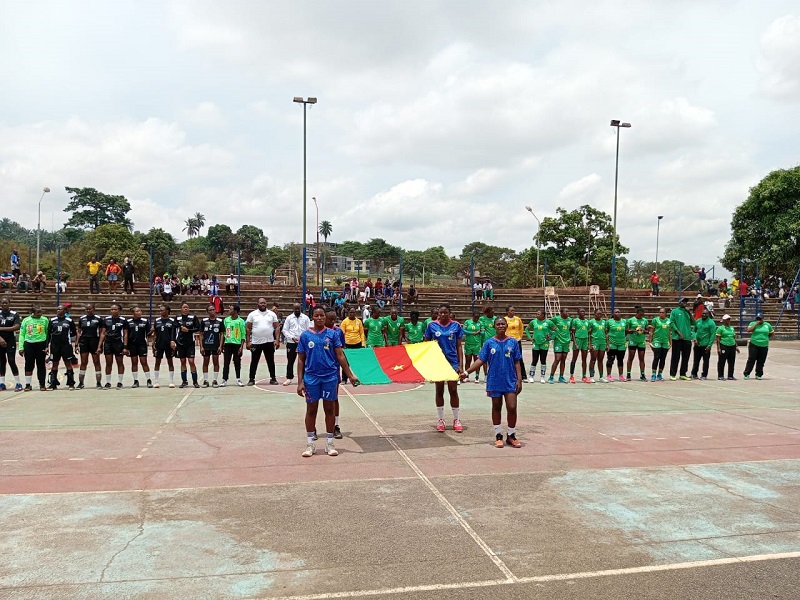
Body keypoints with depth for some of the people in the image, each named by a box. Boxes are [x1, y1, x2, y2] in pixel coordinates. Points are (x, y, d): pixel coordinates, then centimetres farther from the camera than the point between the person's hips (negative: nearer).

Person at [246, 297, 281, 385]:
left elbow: (277, 328, 3)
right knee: (254, 361, 5)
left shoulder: (272, 314, 4)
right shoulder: (252, 314, 1)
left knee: (271, 361, 8)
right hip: (256, 342, -1)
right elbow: (248, 329, 2)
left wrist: (277, 340, -6)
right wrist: (248, 341, -4)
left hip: (269, 342, 1)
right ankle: (252, 379, 13)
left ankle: (273, 378, 17)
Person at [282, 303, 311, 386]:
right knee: (290, 361, 5)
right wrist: (292, 337, -12)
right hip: (291, 343, 0)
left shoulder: (305, 317, 3)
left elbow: (309, 329, 2)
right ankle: (289, 378, 14)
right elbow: (284, 330, 2)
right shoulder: (289, 318, 3)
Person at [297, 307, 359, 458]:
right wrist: (300, 381, -2)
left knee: (330, 409, 7)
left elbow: (340, 356, 2)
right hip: (311, 376, 0)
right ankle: (310, 444, 18)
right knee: (311, 410, 7)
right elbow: (301, 360, 3)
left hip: (330, 376, 0)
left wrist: (350, 375, -3)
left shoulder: (332, 334, 1)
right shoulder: (305, 335, 1)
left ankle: (330, 443, 18)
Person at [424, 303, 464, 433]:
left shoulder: (456, 326, -2)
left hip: (452, 361, -1)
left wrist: (461, 365, -4)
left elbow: (459, 346, 1)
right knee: (439, 391, 8)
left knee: (453, 390, 2)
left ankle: (457, 420, 12)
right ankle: (441, 420, 18)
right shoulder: (432, 325, -2)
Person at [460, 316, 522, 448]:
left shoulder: (513, 342, 1)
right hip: (494, 381, 0)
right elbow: (480, 360, -2)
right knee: (496, 408, 10)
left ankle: (511, 436, 13)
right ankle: (498, 436, 22)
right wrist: (467, 372, -10)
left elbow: (517, 362, 4)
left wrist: (519, 379, -3)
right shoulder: (489, 343, 0)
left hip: (510, 381, 0)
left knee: (512, 408, -4)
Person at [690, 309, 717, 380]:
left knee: (705, 361, 2)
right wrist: (695, 339, -3)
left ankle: (704, 375, 8)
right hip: (697, 344, 5)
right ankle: (694, 374, 20)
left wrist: (709, 345, -15)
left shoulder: (711, 323, -7)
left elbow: (713, 335, -10)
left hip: (706, 345, -5)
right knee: (696, 360, 12)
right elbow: (694, 331, 15)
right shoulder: (698, 321, 8)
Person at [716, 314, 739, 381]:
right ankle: (720, 376, 3)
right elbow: (718, 339, -7)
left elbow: (734, 338, 23)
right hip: (723, 346, -6)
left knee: (732, 362, 8)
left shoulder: (732, 328, 18)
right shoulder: (720, 328, -2)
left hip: (732, 346, 7)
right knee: (722, 362, -3)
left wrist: (736, 346, 16)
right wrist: (718, 348, -14)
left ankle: (730, 376, 17)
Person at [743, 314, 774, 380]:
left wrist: (766, 337, 8)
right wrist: (756, 323, -13)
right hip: (754, 345, -2)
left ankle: (759, 375, 15)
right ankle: (746, 374, 2)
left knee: (761, 362, 4)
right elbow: (748, 330, -15)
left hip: (764, 346, 2)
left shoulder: (767, 325, 10)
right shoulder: (753, 323, 3)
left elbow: (772, 333, 20)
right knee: (751, 360, -4)